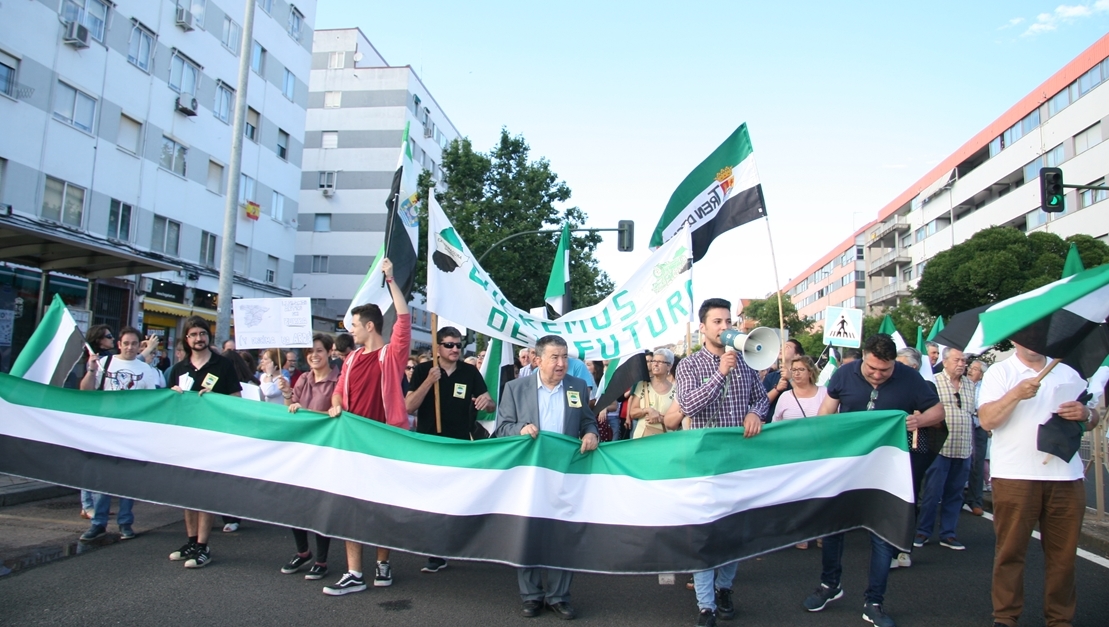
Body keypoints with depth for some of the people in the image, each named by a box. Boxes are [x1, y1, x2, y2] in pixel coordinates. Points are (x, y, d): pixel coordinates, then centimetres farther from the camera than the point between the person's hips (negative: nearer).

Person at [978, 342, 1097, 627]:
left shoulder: (1068, 373, 16)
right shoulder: (1000, 373, 2)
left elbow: (1092, 420, 18)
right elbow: (987, 420, -10)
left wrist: (1085, 414, -4)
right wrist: (1016, 394, -22)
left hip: (1067, 476, 4)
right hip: (1015, 476, -4)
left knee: (1063, 553, 8)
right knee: (1010, 550, 3)